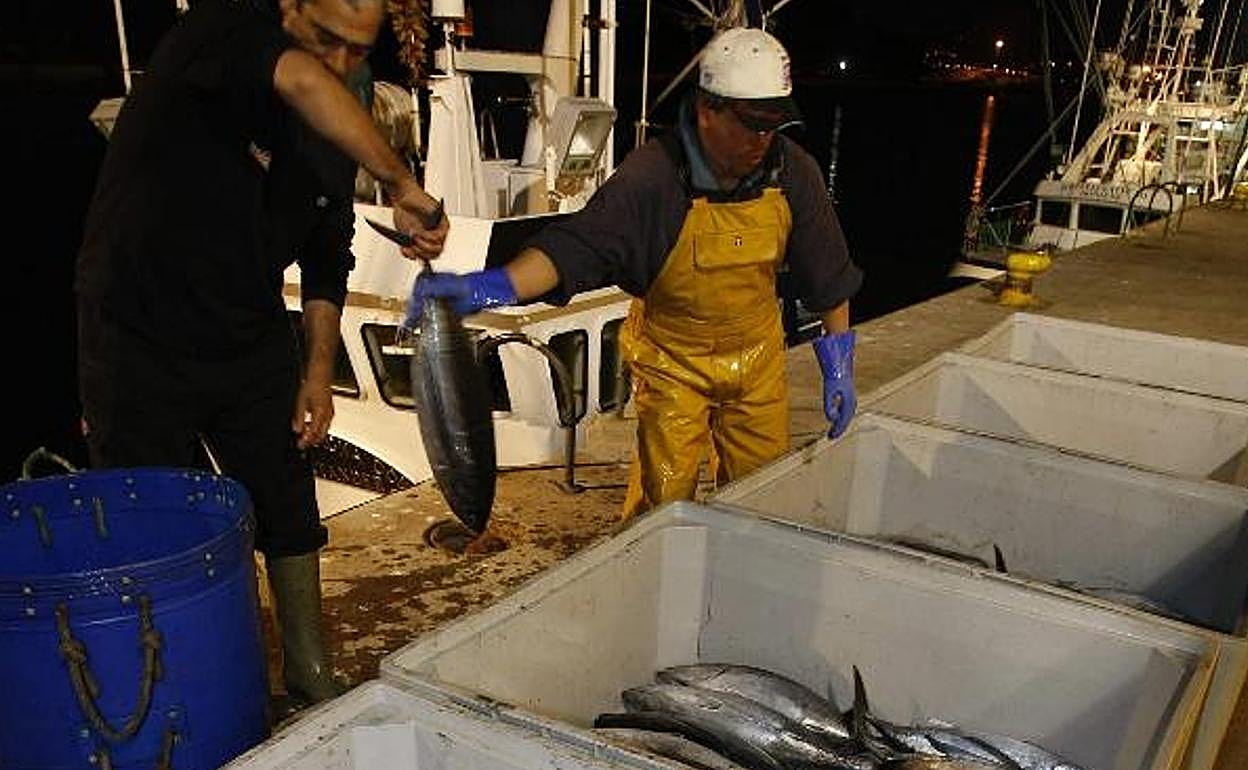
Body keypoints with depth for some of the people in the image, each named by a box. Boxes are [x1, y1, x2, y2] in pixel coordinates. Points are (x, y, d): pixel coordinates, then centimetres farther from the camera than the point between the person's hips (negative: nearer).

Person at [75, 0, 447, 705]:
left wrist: (319, 370, 3)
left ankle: (311, 673, 30)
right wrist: (401, 183, -41)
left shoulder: (336, 129, 1)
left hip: (253, 343, 5)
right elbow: (300, 80, -42)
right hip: (139, 346, -5)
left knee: (292, 519, 11)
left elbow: (327, 262, 9)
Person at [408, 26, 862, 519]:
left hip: (758, 354, 4)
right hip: (673, 358, -4)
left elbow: (828, 274, -1)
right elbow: (576, 245, -34)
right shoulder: (652, 177, -25)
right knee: (664, 500, 0)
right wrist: (492, 286, -50)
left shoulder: (793, 173, -11)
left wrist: (839, 364, 2)